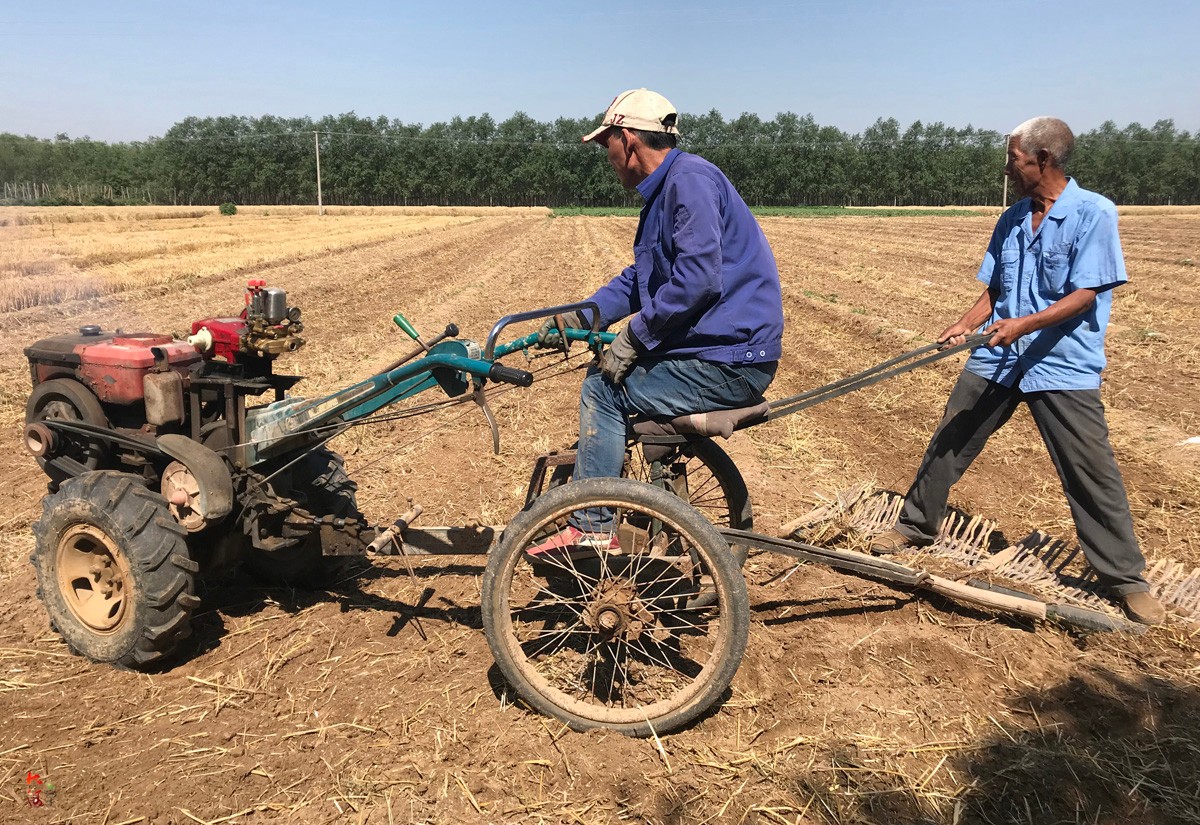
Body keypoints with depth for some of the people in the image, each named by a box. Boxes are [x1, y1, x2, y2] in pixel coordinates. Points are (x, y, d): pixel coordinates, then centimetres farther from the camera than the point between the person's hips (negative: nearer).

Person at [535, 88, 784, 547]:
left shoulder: (690, 179, -16)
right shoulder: (663, 191, 17)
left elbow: (698, 277, -27)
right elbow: (638, 280, 20)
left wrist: (634, 337, -18)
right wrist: (580, 317, 8)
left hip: (730, 362, -10)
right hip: (720, 349, 10)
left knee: (603, 388, -9)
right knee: (606, 370, 15)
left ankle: (592, 527, 2)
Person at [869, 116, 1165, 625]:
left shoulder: (1093, 214, -9)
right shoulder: (1012, 220, 9)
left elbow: (1085, 294, -15)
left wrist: (1024, 324, -27)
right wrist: (966, 325, -4)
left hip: (1062, 366, -6)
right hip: (996, 358, 6)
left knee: (1092, 473, -2)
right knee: (947, 444, 10)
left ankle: (1125, 578, 13)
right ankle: (917, 525, 28)